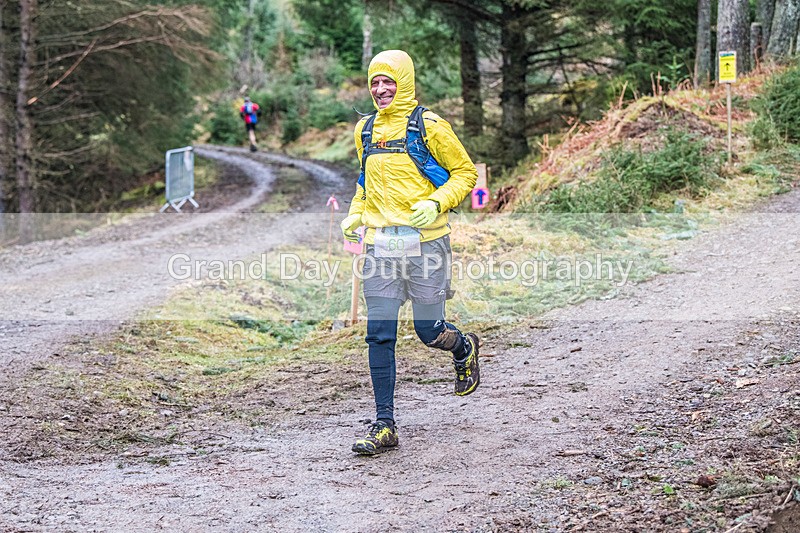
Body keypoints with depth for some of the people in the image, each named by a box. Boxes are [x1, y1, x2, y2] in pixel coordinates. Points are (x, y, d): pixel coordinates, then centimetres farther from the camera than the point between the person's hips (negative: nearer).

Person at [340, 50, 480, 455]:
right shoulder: (366, 129, 13)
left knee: (429, 331, 3)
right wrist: (355, 214, 10)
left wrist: (435, 203, -16)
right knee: (379, 335, -1)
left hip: (424, 241, -4)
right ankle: (384, 425, 5)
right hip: (380, 243, 4)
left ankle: (465, 348, 40)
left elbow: (465, 173, 0)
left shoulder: (428, 125, -4)